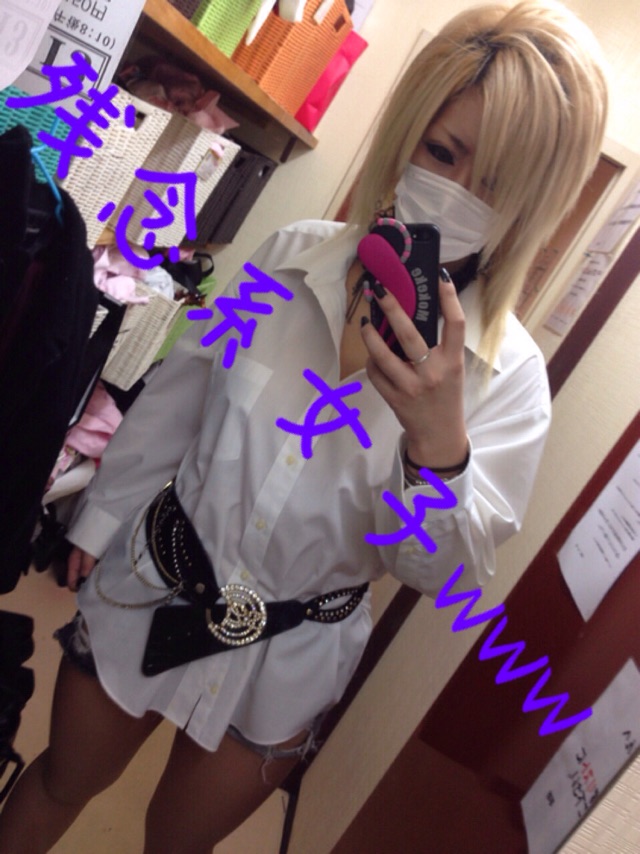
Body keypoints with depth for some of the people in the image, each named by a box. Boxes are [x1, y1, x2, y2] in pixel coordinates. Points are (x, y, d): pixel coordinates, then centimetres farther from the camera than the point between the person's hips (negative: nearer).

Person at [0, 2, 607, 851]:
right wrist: (101, 518, 10)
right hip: (150, 589, 2)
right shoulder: (293, 256, -11)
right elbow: (177, 397, 0)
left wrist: (438, 445, -35)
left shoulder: (508, 371, -15)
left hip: (289, 656, -1)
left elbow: (446, 570, -15)